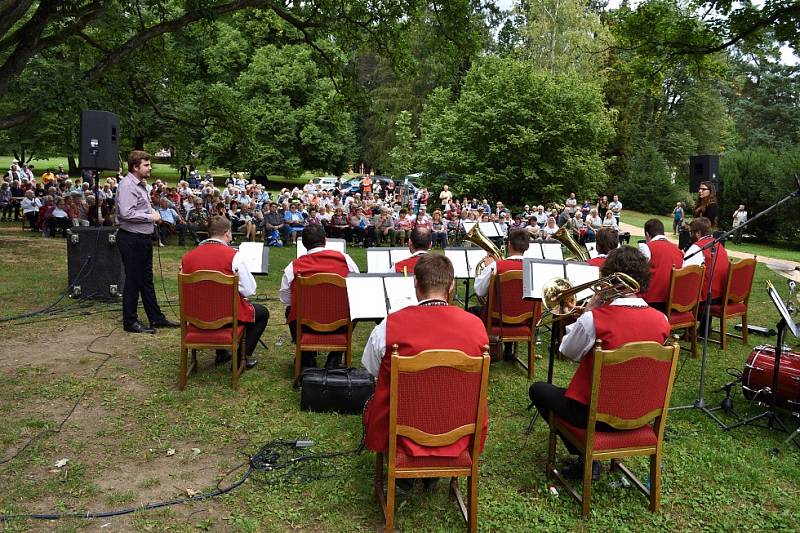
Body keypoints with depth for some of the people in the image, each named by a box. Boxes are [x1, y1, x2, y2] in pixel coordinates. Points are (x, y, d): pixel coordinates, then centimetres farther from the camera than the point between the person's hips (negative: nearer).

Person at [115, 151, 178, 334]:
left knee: (146, 279, 16)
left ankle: (156, 317, 25)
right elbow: (126, 213, -26)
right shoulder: (127, 185, -16)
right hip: (131, 238, -10)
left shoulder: (141, 184, 16)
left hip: (143, 238, 10)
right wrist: (151, 217, -17)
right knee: (133, 280, -1)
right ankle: (130, 322, 9)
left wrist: (153, 214, 8)